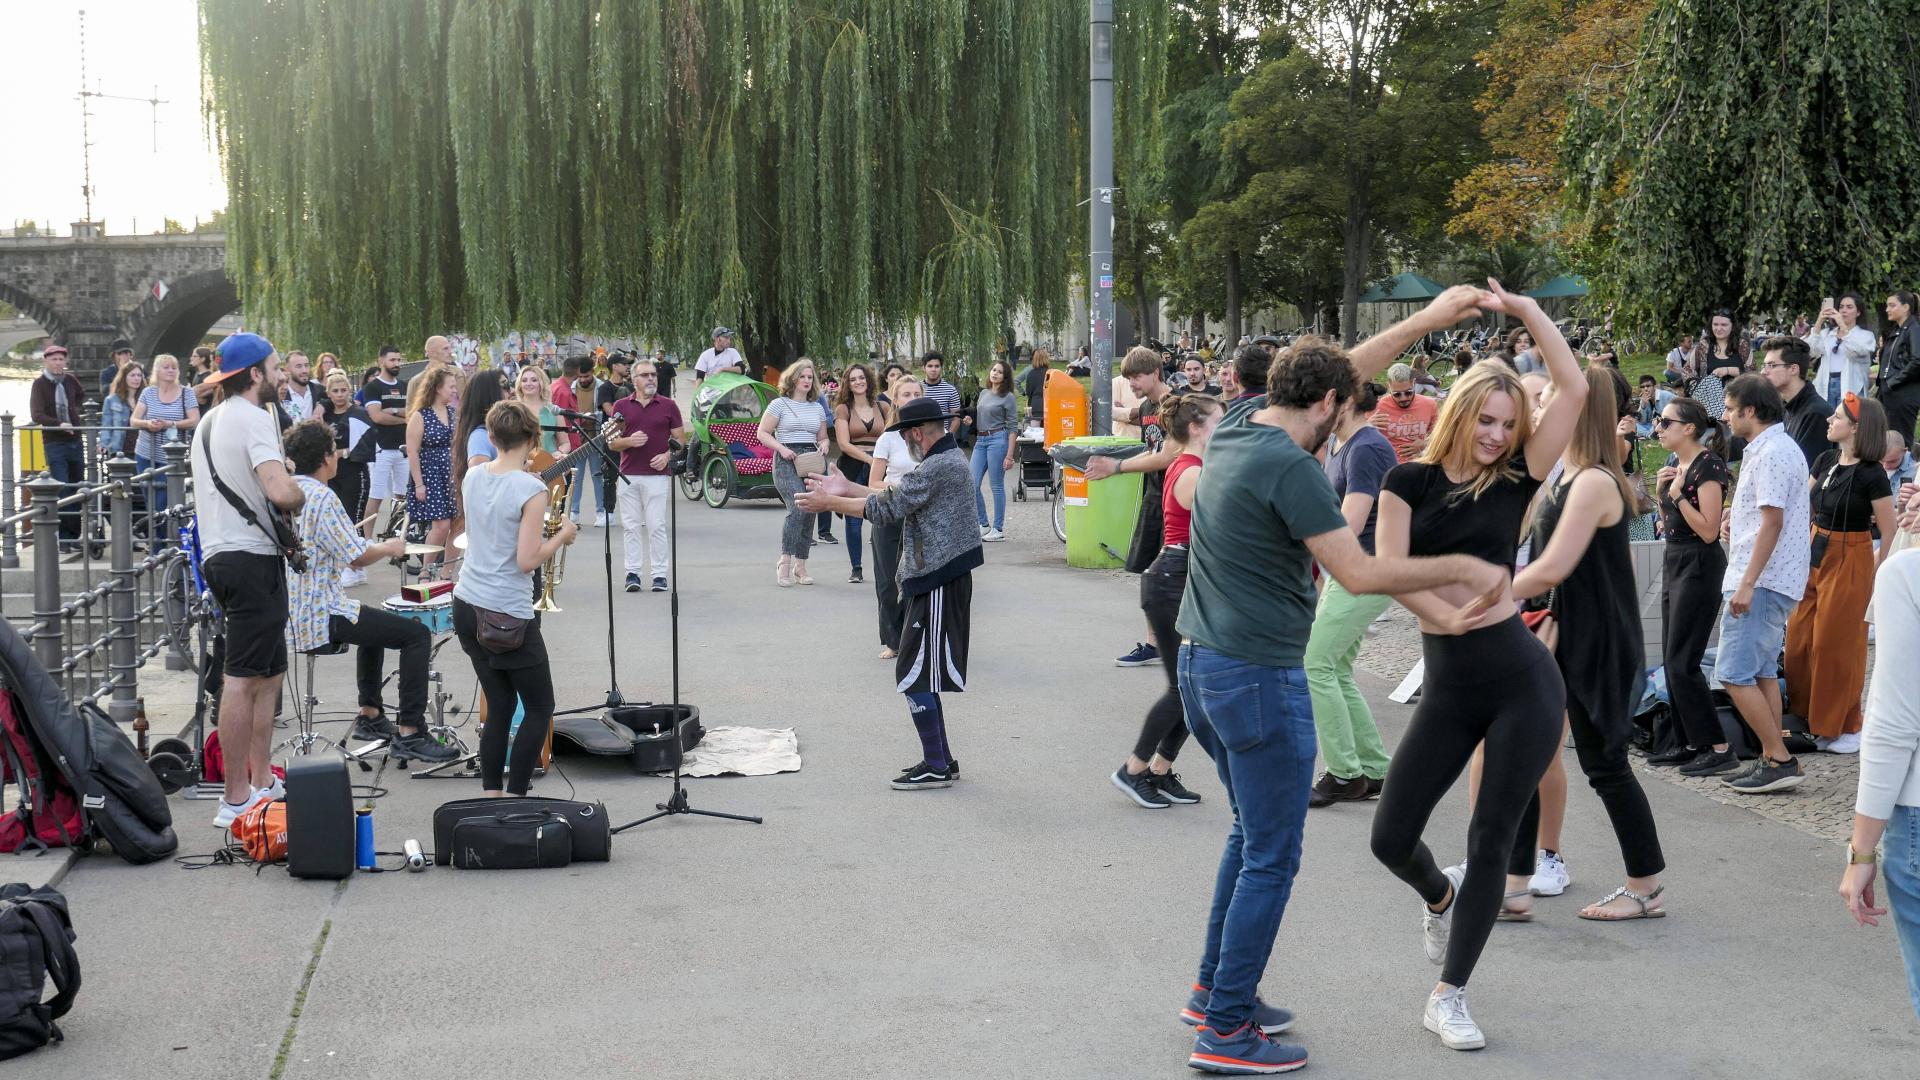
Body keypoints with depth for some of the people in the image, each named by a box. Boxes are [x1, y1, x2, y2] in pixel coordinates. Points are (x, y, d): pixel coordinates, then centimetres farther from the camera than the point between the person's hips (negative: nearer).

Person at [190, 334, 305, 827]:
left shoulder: (210, 421, 19)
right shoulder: (254, 417, -12)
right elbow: (280, 491, -26)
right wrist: (301, 495, -5)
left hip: (219, 555, 10)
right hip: (253, 558, -10)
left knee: (268, 674, 17)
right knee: (244, 679, -9)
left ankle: (261, 781, 20)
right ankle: (236, 800, -9)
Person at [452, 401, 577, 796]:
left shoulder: (473, 477, 3)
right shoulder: (531, 490, -17)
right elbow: (527, 560, -19)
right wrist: (562, 535, -4)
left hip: (466, 605, 7)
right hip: (508, 615, -7)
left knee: (499, 706, 15)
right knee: (539, 709, 7)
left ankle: (492, 796, 14)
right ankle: (513, 797, 2)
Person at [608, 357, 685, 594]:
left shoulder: (668, 406, 8)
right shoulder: (621, 406, 9)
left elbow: (680, 439, 10)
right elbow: (611, 443, 9)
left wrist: (667, 456, -8)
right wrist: (629, 441, -11)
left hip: (658, 474, -1)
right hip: (628, 475, 1)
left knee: (656, 526, -4)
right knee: (631, 525, 3)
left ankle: (659, 574, 1)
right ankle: (632, 572, 8)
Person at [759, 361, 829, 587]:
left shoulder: (816, 408, 17)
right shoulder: (780, 404, 2)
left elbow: (823, 438, 25)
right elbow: (763, 433, 0)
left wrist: (823, 445, 2)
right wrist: (781, 448, -14)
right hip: (787, 461, -6)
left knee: (809, 513, 3)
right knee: (798, 507, -23)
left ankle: (800, 566, 11)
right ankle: (784, 562, -20)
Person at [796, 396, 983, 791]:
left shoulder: (938, 468, -19)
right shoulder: (948, 459, 15)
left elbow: (886, 508, -18)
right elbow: (896, 497, 18)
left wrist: (830, 503, -8)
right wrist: (845, 489, 16)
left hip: (938, 584, -11)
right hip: (940, 578, 11)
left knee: (915, 674, -6)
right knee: (924, 674, 15)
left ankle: (936, 767, -2)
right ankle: (941, 759, 21)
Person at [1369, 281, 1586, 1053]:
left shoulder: (1515, 482, 2)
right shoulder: (1410, 482, 3)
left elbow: (1575, 390, -5)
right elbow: (1389, 570, -10)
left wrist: (1524, 310, -5)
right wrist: (1447, 612, -21)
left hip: (1521, 678, -1)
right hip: (1449, 687, 1)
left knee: (1491, 842, 1)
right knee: (1391, 837, 0)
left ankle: (1449, 995, 15)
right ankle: (1440, 896, 37)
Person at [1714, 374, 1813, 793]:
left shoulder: (1770, 453, -16)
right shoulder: (1781, 447, 17)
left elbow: (1773, 522, -22)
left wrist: (1747, 583, -22)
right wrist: (1739, 524, 14)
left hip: (1762, 580, -11)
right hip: (1774, 580, 11)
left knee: (1734, 673, -10)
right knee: (1762, 673, 13)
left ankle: (1780, 761, -8)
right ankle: (1773, 761, 15)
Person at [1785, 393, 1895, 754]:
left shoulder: (1870, 474, -16)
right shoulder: (1826, 461, 3)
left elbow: (1890, 532, -12)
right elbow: (1804, 506, 13)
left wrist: (1875, 575, -8)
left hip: (1849, 562, -7)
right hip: (1815, 555, 7)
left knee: (1836, 644, 0)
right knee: (1799, 639, 10)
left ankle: (1843, 727, 13)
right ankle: (1805, 717, 24)